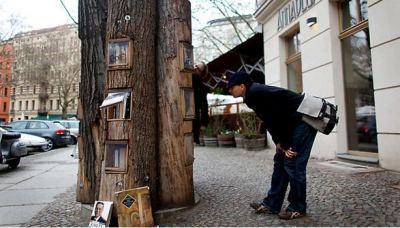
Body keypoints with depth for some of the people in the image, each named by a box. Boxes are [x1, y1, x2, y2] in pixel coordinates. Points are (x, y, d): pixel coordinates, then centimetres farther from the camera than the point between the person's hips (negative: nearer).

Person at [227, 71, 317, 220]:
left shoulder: (254, 93, -19)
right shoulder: (254, 94, 10)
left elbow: (272, 120, -20)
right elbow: (270, 121, 7)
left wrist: (282, 144, -12)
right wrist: (280, 144, -3)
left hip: (304, 120, -10)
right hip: (293, 123, 10)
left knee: (293, 164, -7)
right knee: (280, 162, 8)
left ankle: (298, 208, 10)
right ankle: (271, 205, 16)